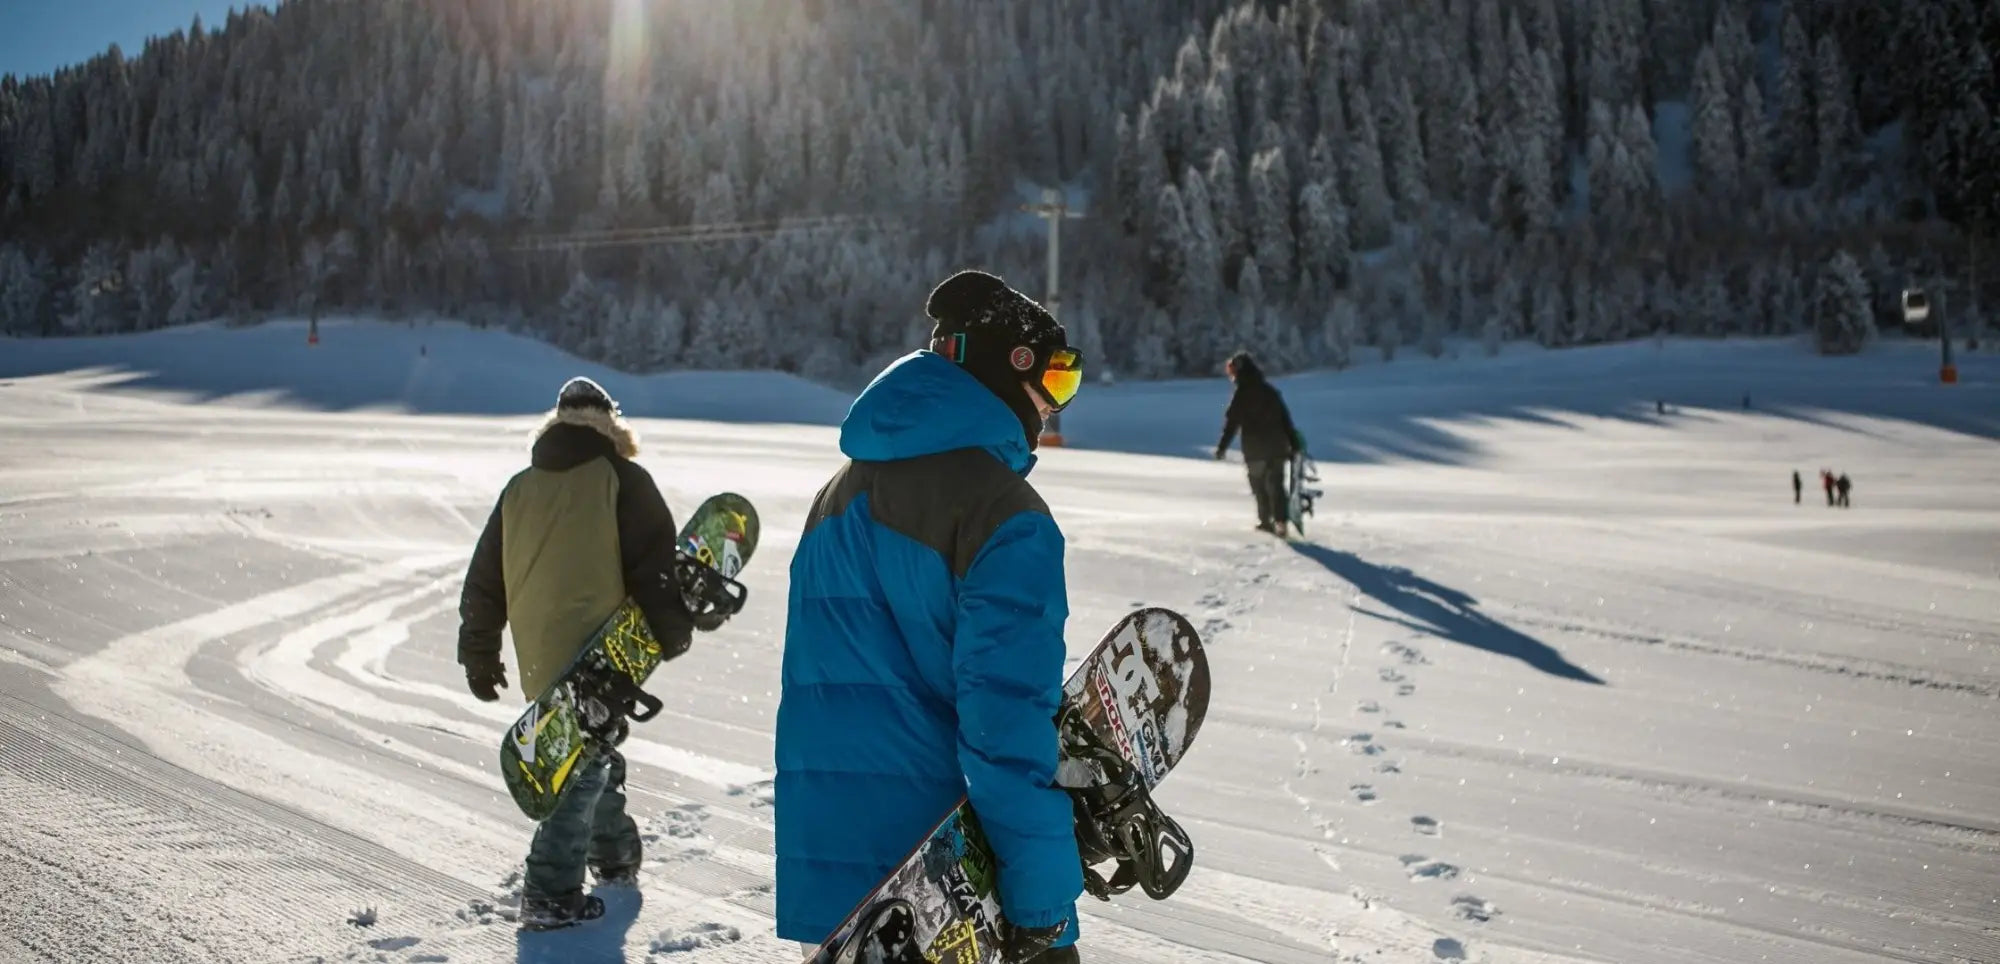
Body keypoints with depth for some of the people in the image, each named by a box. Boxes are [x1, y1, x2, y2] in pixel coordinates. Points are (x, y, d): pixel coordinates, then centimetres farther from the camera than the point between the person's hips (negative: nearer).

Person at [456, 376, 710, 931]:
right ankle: (550, 894, -6)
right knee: (587, 765, -2)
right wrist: (674, 632, 4)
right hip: (599, 654, -6)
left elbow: (484, 581, 15)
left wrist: (479, 654, 23)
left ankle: (613, 855, 36)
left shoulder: (519, 489, 12)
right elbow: (656, 566, -8)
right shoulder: (621, 480, -3)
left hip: (538, 660, 6)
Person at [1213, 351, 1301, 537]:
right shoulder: (1271, 390, 9)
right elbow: (1286, 419, 9)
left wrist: (1222, 447, -2)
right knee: (1276, 484, 4)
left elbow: (1231, 422, -8)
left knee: (1259, 485, 10)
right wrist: (1294, 444, 13)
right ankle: (1280, 520, -10)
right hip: (1278, 448, 4)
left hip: (1255, 450, -4)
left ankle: (1266, 520, 12)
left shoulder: (1241, 394, -7)